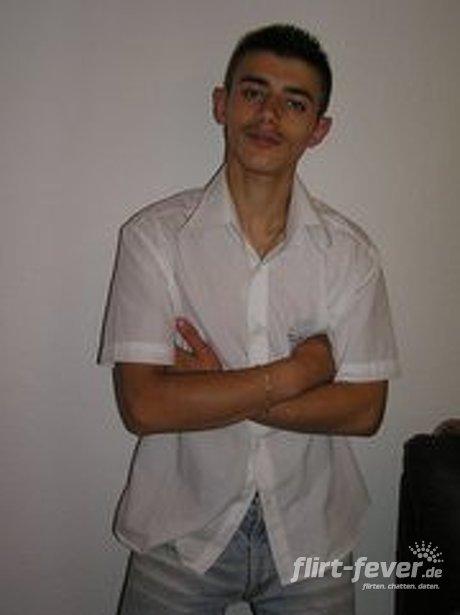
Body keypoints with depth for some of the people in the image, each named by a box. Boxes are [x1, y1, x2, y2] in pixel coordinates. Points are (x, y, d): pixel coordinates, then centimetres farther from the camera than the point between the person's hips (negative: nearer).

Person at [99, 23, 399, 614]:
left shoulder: (350, 251, -6)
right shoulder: (153, 236, -11)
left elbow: (364, 409, -10)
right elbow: (143, 405, -18)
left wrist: (214, 388, -18)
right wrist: (298, 371, -18)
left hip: (310, 534, 2)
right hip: (181, 530, -1)